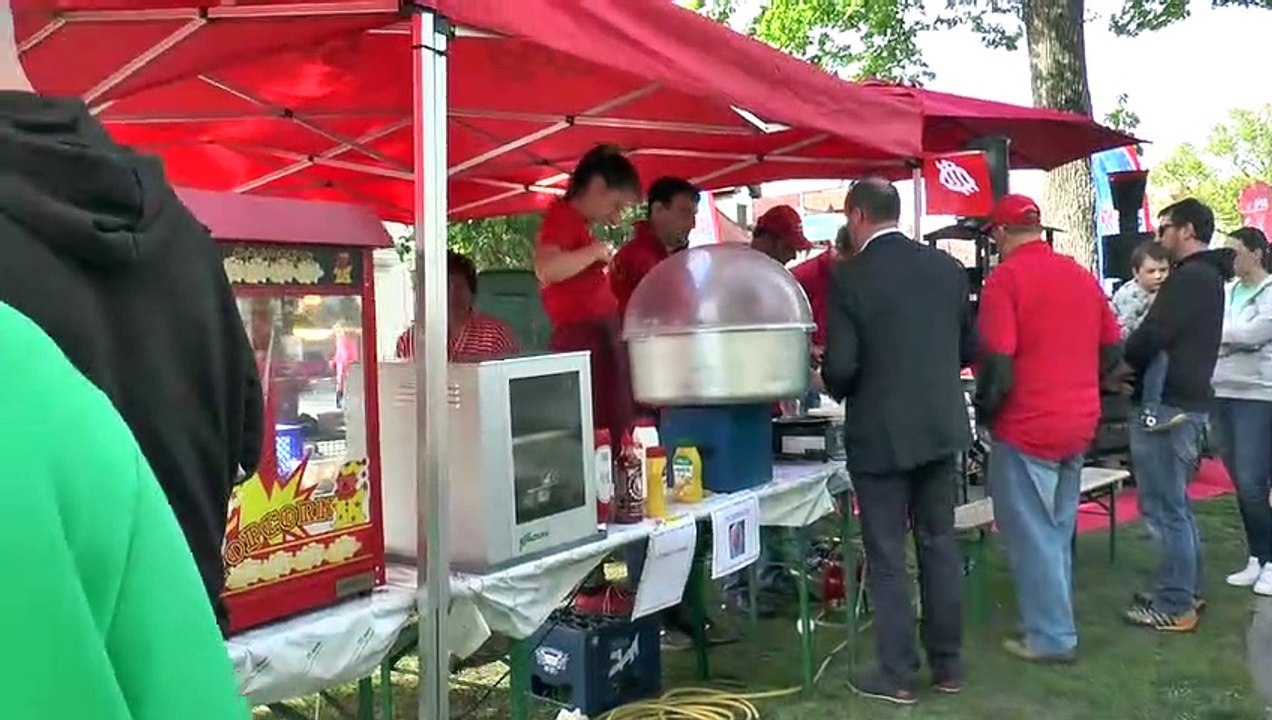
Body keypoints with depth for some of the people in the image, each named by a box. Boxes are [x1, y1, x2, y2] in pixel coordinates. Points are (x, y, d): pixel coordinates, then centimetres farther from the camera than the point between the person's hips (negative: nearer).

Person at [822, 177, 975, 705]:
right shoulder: (946, 266, 3)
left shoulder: (849, 277, -13)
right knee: (939, 544, 15)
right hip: (942, 426, 5)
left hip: (880, 433, -5)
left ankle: (897, 674, 14)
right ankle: (948, 663, 26)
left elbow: (840, 366, -16)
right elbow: (970, 346, 9)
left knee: (886, 557, 5)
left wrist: (837, 390, 5)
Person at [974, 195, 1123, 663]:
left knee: (1031, 536, 4)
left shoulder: (1005, 277, -13)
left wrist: (984, 412, -4)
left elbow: (996, 363, -19)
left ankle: (1051, 638, 10)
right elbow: (1113, 350, 12)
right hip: (1079, 424, 7)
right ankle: (1055, 624, 27)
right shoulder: (1082, 275, 8)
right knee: (1058, 532, 18)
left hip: (1027, 429, -7)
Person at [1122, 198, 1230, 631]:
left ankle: (1174, 607, 3)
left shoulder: (1188, 277, -16)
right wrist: (1134, 367, 6)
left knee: (1164, 508, -4)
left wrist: (1119, 365, -5)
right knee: (1175, 504, 19)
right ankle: (1187, 590, 28)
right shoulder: (1207, 276, 17)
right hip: (1188, 401, 11)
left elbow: (1153, 335, -23)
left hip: (1166, 406, -11)